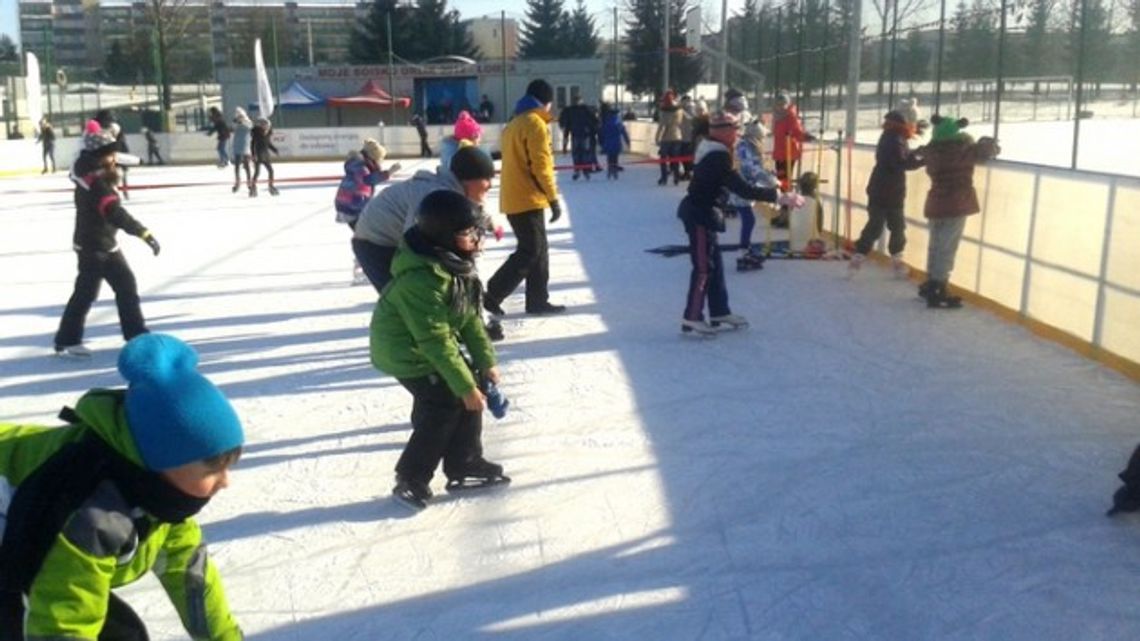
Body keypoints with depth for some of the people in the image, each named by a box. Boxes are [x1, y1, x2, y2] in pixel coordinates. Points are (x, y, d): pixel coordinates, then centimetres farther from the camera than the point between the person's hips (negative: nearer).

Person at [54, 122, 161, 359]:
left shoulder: (89, 171, 0)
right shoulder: (95, 183, -26)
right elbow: (115, 213, -35)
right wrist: (144, 233, -41)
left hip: (105, 243, 10)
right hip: (92, 246, -10)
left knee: (126, 284, 12)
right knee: (86, 292, -4)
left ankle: (136, 333, 19)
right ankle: (66, 341, 6)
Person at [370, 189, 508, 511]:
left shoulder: (454, 260, -6)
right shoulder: (421, 279, -35)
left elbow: (469, 315, 1)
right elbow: (436, 340, -31)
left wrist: (486, 361, 0)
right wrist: (465, 386, -25)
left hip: (431, 343, 9)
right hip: (407, 351, -9)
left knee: (472, 387, 7)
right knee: (446, 406, -11)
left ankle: (465, 465, 20)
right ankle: (410, 481, 5)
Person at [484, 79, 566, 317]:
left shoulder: (513, 124, 16)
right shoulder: (535, 124, -12)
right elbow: (541, 166, -17)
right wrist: (553, 199, -13)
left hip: (513, 198, 9)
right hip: (527, 199, -9)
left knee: (537, 249, 13)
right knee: (531, 252, -6)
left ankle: (538, 301, 17)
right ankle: (492, 295, -9)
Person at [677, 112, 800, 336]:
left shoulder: (712, 151, 9)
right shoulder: (718, 157, -22)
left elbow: (732, 184, 18)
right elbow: (743, 189, -26)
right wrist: (779, 197, -24)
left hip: (700, 212, 10)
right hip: (700, 215, -10)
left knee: (714, 264, 15)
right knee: (704, 267, -5)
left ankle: (720, 313, 24)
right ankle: (691, 320, 1)